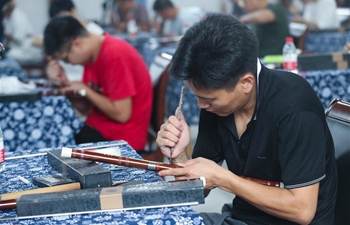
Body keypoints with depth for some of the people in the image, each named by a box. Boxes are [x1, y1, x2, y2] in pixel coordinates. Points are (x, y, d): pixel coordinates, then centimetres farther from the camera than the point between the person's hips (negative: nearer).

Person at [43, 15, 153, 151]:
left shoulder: (115, 55, -20)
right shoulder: (91, 54, 6)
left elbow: (122, 114, -22)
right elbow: (86, 107, 8)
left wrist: (85, 90, -13)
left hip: (121, 138, -8)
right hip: (98, 127, 8)